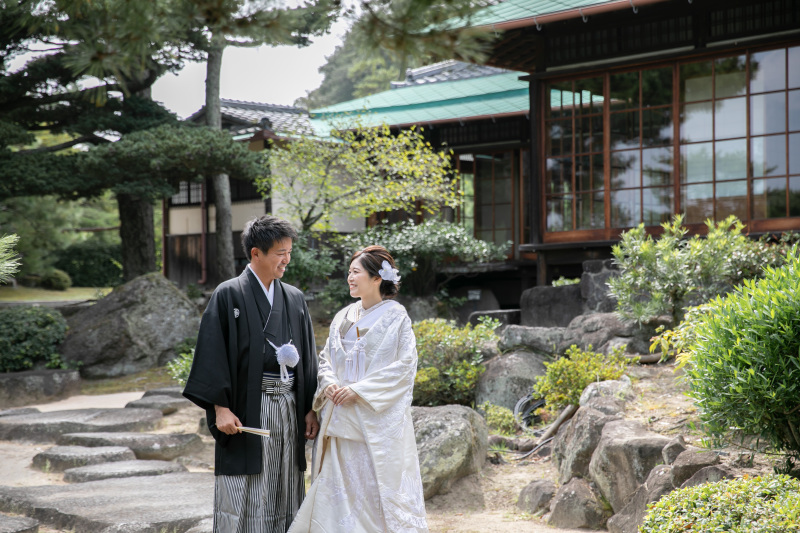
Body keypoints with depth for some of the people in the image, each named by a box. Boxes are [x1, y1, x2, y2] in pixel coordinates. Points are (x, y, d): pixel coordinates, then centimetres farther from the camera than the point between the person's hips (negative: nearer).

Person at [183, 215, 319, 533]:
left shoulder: (294, 299, 12)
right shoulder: (228, 295, -4)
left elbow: (307, 355, 15)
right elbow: (212, 352, -8)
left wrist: (311, 408, 9)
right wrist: (220, 407, -15)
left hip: (289, 408, 5)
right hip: (246, 409, -5)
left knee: (286, 498, 8)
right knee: (243, 502, -3)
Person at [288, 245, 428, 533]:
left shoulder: (395, 317, -5)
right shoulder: (343, 317, 13)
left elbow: (403, 367, -11)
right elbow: (326, 357, 17)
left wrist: (358, 390, -16)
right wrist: (328, 383, -5)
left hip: (378, 418, -6)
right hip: (342, 420, 6)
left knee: (379, 486, -4)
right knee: (339, 485, 4)